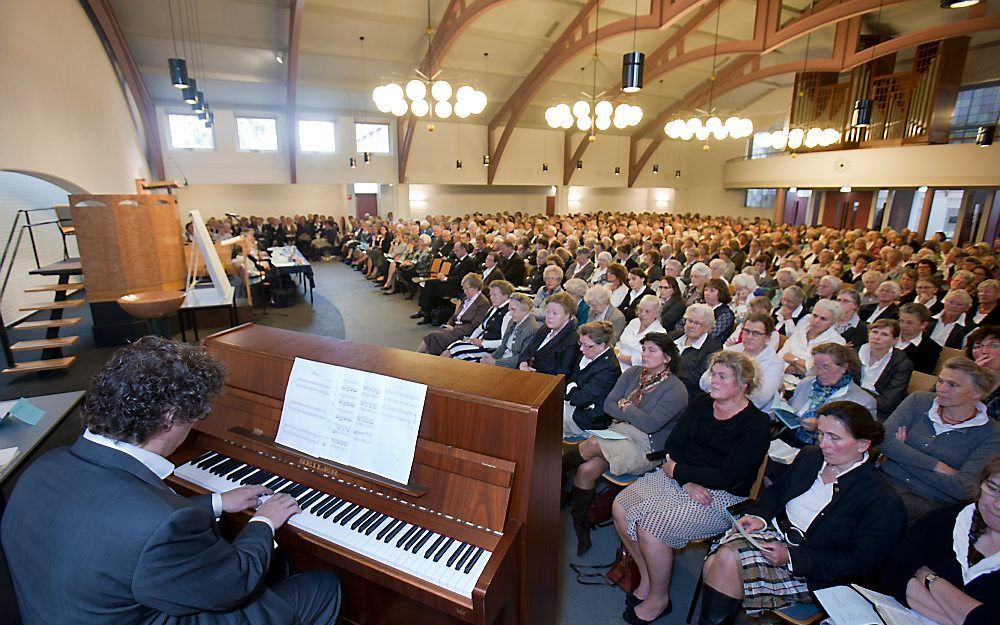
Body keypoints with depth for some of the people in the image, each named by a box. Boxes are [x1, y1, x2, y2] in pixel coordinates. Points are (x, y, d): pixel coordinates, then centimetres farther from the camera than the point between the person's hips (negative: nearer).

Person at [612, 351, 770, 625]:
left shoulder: (755, 425, -11)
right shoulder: (700, 403, 5)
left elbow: (729, 478, -19)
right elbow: (673, 444, 2)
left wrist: (677, 470, -13)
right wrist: (688, 481, -15)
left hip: (722, 496, -6)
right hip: (679, 478, 6)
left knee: (650, 526, -23)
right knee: (620, 508, -12)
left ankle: (659, 599, 4)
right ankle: (646, 576, 10)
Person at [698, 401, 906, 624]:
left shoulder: (883, 501, -12)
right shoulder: (810, 456, 7)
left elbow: (858, 562, -13)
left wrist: (791, 557, -22)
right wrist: (759, 516, -4)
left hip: (811, 574, -5)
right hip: (772, 530, 6)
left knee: (729, 560, -26)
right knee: (712, 565, -21)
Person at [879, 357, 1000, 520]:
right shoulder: (919, 401, 7)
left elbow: (962, 488, -11)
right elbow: (884, 440, -8)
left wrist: (904, 454, -8)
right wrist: (937, 466, -13)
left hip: (933, 502, -2)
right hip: (888, 481, 2)